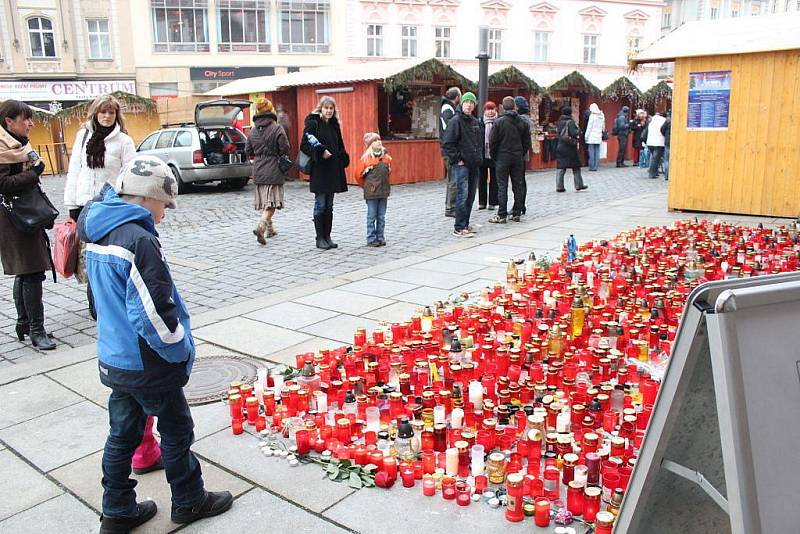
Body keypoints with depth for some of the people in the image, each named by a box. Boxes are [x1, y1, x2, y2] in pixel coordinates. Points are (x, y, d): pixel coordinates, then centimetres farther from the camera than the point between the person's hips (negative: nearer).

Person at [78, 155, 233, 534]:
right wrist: (182, 350, -14)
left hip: (113, 359, 8)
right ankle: (189, 502, 31)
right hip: (147, 365, -8)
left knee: (122, 434, 19)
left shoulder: (97, 233, 3)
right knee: (177, 432, 12)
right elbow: (153, 313, -27)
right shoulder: (139, 241, -25)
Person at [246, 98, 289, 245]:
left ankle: (269, 229, 27)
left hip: (259, 171, 6)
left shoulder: (253, 131, 5)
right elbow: (285, 149, -14)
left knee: (264, 203, 17)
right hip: (274, 171, -6)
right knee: (271, 203, -6)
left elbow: (248, 151, 9)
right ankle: (260, 226, -25)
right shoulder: (277, 129, -12)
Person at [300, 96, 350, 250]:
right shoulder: (313, 123, -6)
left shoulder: (334, 125, 14)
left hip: (333, 170, 6)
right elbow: (305, 145, -11)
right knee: (320, 205, -1)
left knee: (329, 206, 10)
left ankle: (327, 236, 17)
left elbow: (340, 146, 20)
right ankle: (320, 239, 6)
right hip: (319, 170, -6)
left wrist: (342, 159, 4)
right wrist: (320, 152, -21)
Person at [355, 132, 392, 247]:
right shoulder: (366, 158, -8)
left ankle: (380, 238, 17)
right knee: (372, 217, 1)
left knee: (381, 217, 9)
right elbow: (358, 175, 0)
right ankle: (371, 239, 7)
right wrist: (367, 186, 9)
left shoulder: (386, 157, 5)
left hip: (384, 191, 4)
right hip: (371, 192, -4)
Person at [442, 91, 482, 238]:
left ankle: (465, 225, 20)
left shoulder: (476, 122, 15)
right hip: (461, 164, -8)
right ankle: (459, 228, -7)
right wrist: (457, 159, -14)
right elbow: (447, 144, -13)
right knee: (463, 195, -11)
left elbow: (480, 142, 26)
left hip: (474, 165, 8)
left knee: (470, 196, 11)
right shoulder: (455, 121, -9)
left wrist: (479, 157, 14)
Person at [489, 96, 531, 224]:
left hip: (502, 158, -4)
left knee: (502, 186, -2)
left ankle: (502, 215, -4)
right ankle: (517, 214, 12)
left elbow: (493, 142, -7)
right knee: (518, 186, 9)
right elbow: (527, 142, 7)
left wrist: (494, 156, 5)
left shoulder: (499, 122, -9)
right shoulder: (523, 122, 3)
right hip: (518, 158, 4)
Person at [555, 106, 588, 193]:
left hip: (561, 147, 5)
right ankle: (579, 185, 15)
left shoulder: (560, 122, 7)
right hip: (570, 148, -5)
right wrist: (578, 130, 0)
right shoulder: (570, 122, -12)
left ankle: (559, 186, -1)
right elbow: (574, 133, -21)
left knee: (561, 167, 4)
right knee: (576, 167, 8)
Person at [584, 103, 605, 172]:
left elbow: (589, 127, -9)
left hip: (592, 137, -6)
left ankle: (592, 166, -5)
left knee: (591, 152, -4)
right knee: (597, 152, 6)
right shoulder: (602, 116, 10)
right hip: (598, 137, 6)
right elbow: (603, 126, 14)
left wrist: (586, 135, -5)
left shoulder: (592, 116, -8)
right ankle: (595, 166, 6)